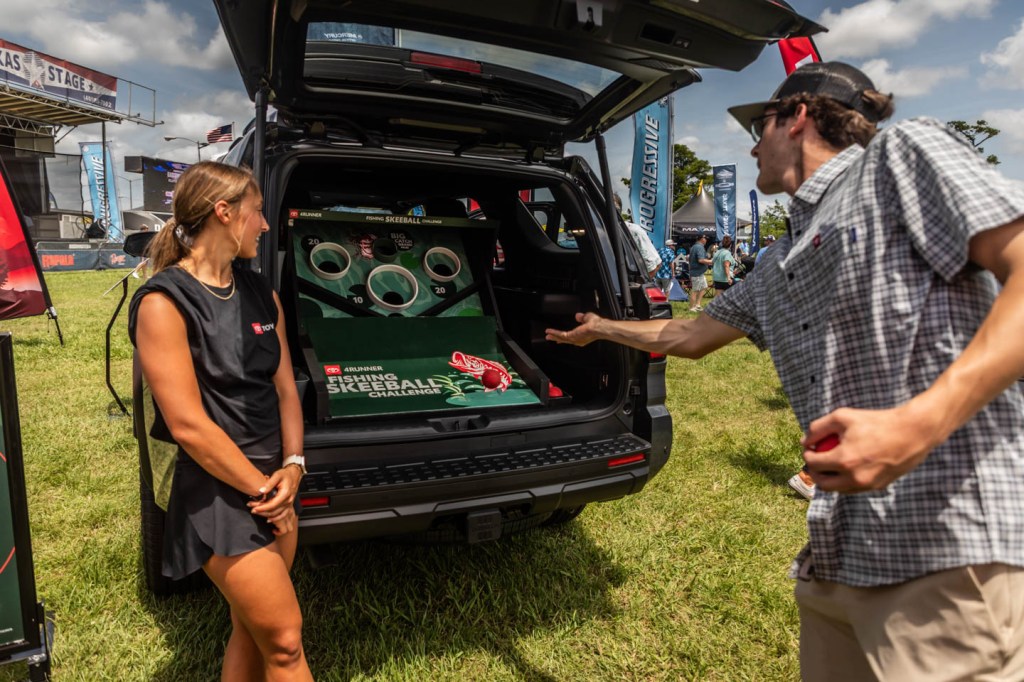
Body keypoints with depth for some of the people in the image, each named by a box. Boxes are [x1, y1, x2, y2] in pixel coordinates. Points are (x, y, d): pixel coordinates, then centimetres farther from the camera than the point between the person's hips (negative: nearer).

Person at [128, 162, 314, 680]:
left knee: (252, 631, 17)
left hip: (272, 485, 7)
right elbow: (188, 424, -19)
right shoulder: (164, 302, -15)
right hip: (220, 496, -7)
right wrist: (263, 491, -14)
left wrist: (292, 467, -5)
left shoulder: (262, 295, 7)